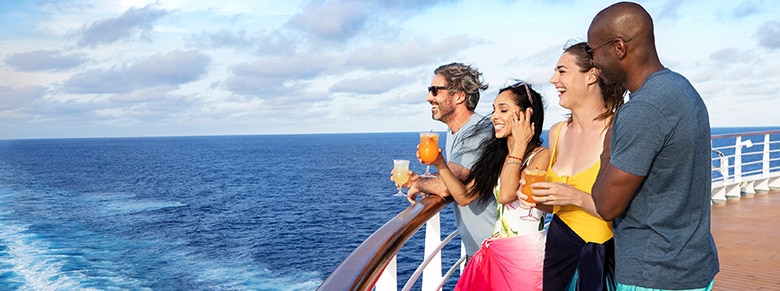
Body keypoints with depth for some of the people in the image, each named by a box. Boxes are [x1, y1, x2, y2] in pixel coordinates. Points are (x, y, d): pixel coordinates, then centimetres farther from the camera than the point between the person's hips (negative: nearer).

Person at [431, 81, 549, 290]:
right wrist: (440, 164, -4)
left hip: (526, 255, -6)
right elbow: (465, 195, 6)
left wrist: (519, 145, -17)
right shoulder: (497, 155, 10)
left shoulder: (542, 156, -11)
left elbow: (506, 195, -24)